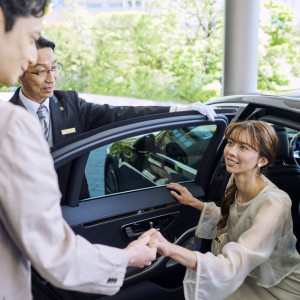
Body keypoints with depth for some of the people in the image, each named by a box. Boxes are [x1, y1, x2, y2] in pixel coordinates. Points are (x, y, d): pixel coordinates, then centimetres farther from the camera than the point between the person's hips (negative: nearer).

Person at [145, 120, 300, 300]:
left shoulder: (273, 204, -35)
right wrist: (194, 202, 1)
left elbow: (233, 268, -45)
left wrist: (171, 249, -58)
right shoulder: (236, 180, -10)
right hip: (250, 278, 6)